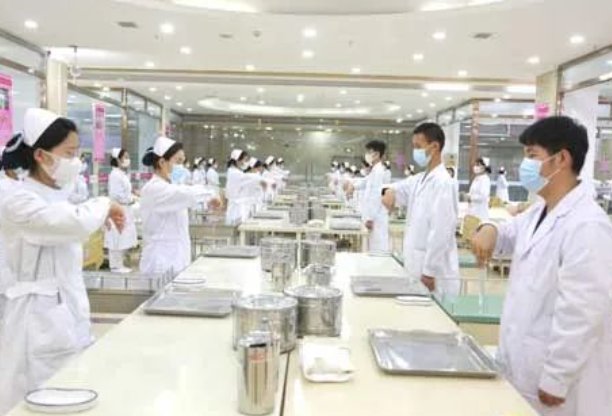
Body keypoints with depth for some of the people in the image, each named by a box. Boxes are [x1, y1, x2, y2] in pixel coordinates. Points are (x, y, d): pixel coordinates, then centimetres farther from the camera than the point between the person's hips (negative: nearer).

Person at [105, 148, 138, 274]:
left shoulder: (123, 174, 16)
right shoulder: (115, 175, -15)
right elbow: (115, 195, -23)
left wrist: (132, 194, 8)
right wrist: (130, 199, -13)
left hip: (124, 211, 10)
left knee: (123, 239, 13)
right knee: (117, 239, -5)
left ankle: (120, 264, 20)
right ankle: (115, 266, 2)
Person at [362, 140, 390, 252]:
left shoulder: (378, 171, -13)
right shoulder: (375, 170, 16)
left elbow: (377, 196, -19)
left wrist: (370, 218, -18)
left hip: (376, 219, -10)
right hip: (374, 218, 10)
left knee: (378, 251, -7)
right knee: (374, 250, 12)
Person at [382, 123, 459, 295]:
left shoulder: (443, 183, -17)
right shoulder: (419, 180, 9)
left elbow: (440, 233, -20)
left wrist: (429, 272, -20)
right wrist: (391, 191, -5)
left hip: (434, 274, -8)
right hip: (417, 267, 8)